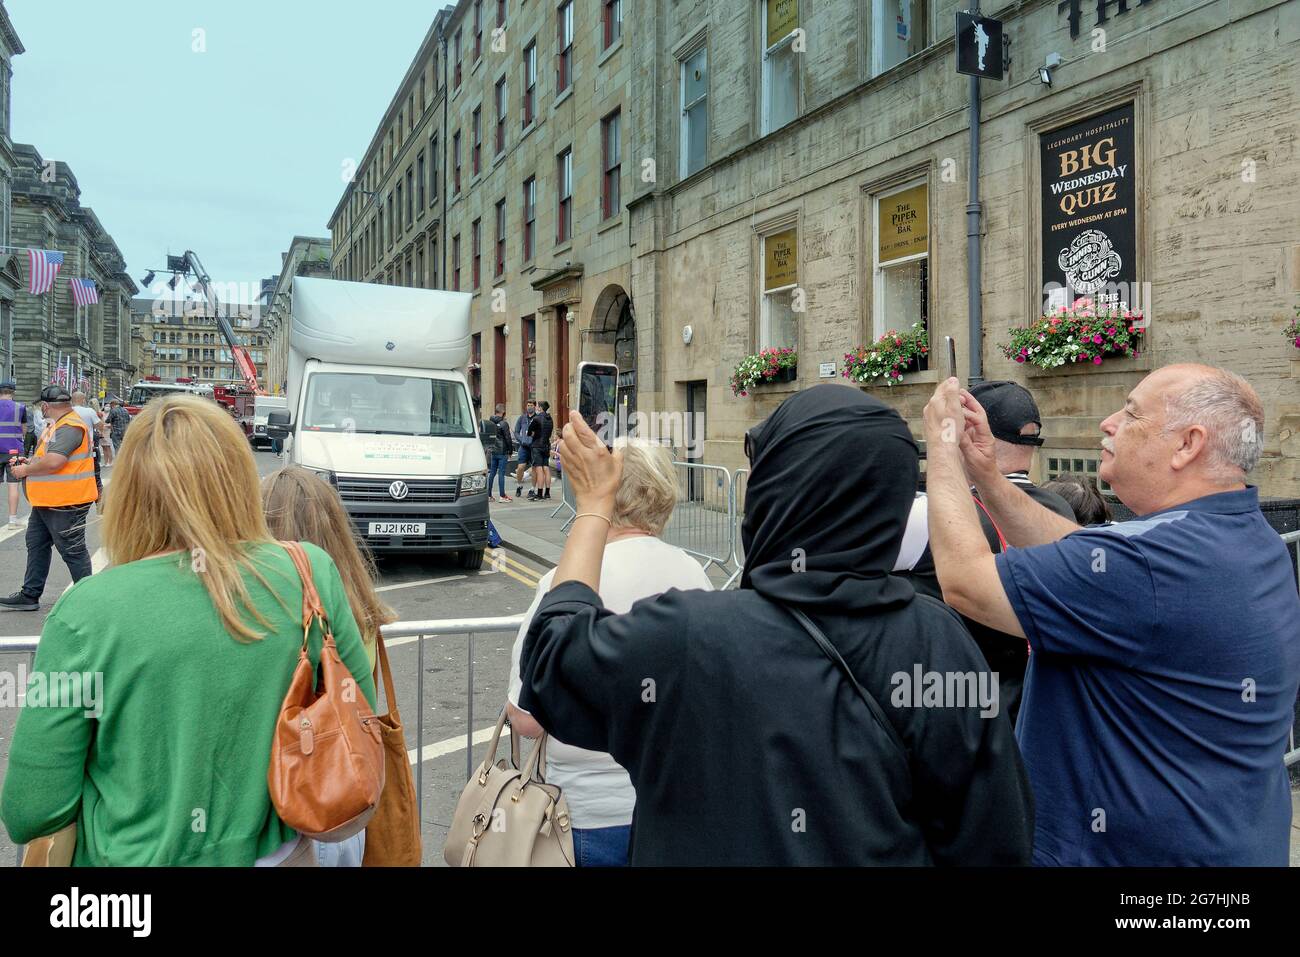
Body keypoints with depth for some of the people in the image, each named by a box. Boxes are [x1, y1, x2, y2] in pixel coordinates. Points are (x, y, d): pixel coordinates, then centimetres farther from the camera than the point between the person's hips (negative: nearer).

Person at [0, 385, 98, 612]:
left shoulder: (71, 427, -20)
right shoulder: (59, 425, 15)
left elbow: (54, 461, -29)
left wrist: (25, 470, -14)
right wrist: (31, 463, 13)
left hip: (65, 503, -11)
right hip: (46, 502, 11)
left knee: (73, 551, -1)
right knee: (36, 545, 16)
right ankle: (30, 595, 25)